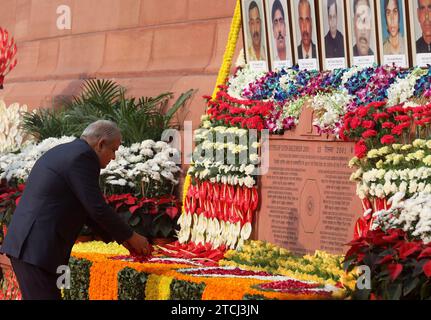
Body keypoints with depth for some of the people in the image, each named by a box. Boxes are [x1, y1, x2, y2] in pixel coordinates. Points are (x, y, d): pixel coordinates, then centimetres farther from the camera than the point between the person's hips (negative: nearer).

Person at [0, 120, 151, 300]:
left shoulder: (61, 152, 20)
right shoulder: (83, 157, -11)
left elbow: (85, 209, 24)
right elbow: (97, 209, -13)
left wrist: (120, 238, 23)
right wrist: (131, 237, 1)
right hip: (38, 249, -10)